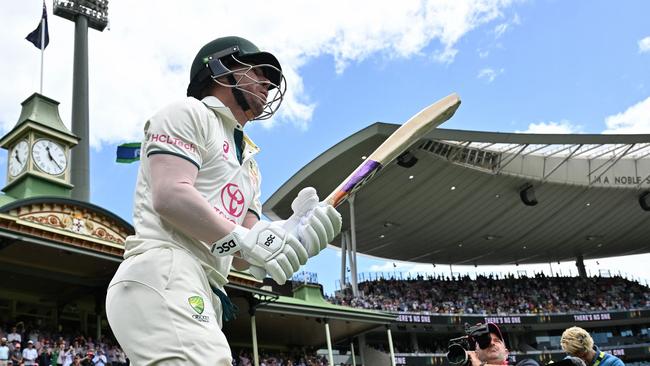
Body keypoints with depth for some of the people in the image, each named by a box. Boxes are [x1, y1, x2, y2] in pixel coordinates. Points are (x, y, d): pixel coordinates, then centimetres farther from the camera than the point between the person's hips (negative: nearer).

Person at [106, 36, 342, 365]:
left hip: (202, 298, 9)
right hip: (162, 278, -9)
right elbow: (170, 195, -12)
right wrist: (246, 239, -15)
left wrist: (287, 234, -2)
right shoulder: (189, 113, 6)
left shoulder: (248, 167, 30)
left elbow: (241, 257, 18)